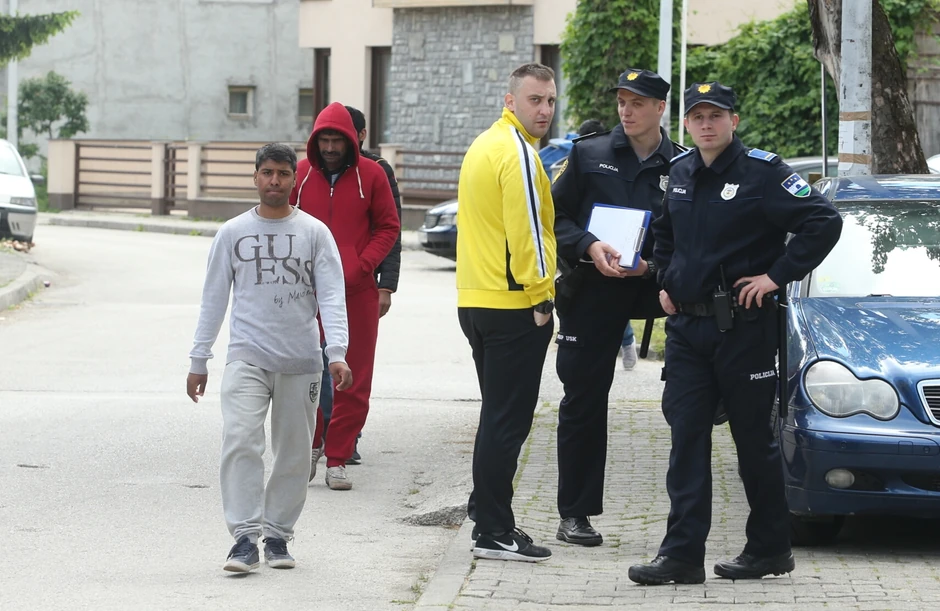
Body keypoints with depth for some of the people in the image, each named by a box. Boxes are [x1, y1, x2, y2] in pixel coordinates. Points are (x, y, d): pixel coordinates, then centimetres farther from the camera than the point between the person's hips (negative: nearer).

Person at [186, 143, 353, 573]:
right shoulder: (232, 234, 7)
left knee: (293, 453, 5)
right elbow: (213, 299, 12)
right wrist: (198, 360, 10)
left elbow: (331, 296, 0)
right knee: (240, 441, -17)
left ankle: (278, 536, 17)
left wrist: (337, 352, -13)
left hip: (301, 361, 1)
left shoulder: (315, 233, 5)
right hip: (247, 357, -1)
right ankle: (245, 537, -18)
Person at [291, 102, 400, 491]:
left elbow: (388, 227, 5)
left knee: (352, 381, 1)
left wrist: (360, 266, -9)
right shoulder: (300, 174, 3)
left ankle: (337, 459, 9)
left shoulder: (370, 174, 0)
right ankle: (310, 447, 22)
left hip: (357, 293, -1)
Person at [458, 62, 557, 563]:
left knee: (499, 414, 19)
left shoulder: (483, 146, 17)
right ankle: (493, 532, -4)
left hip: (476, 302, 10)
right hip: (514, 305, -10)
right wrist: (541, 298, -15)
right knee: (508, 420, -6)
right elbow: (526, 230, -19)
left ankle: (488, 509, 26)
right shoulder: (518, 152, -14)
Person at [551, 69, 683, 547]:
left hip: (651, 289, -1)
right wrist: (588, 248, -13)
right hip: (590, 293, 1)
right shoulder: (588, 156, 8)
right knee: (583, 402, 5)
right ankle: (574, 514, 13)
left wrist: (653, 266, -13)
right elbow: (555, 217, 5)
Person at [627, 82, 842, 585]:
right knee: (686, 436, 0)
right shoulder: (681, 173, 11)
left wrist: (777, 275, -16)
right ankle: (682, 553, -1)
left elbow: (824, 221, -16)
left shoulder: (761, 172, -10)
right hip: (686, 325, 6)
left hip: (743, 326, -6)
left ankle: (770, 548, 15)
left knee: (754, 438, 4)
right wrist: (665, 280, 17)